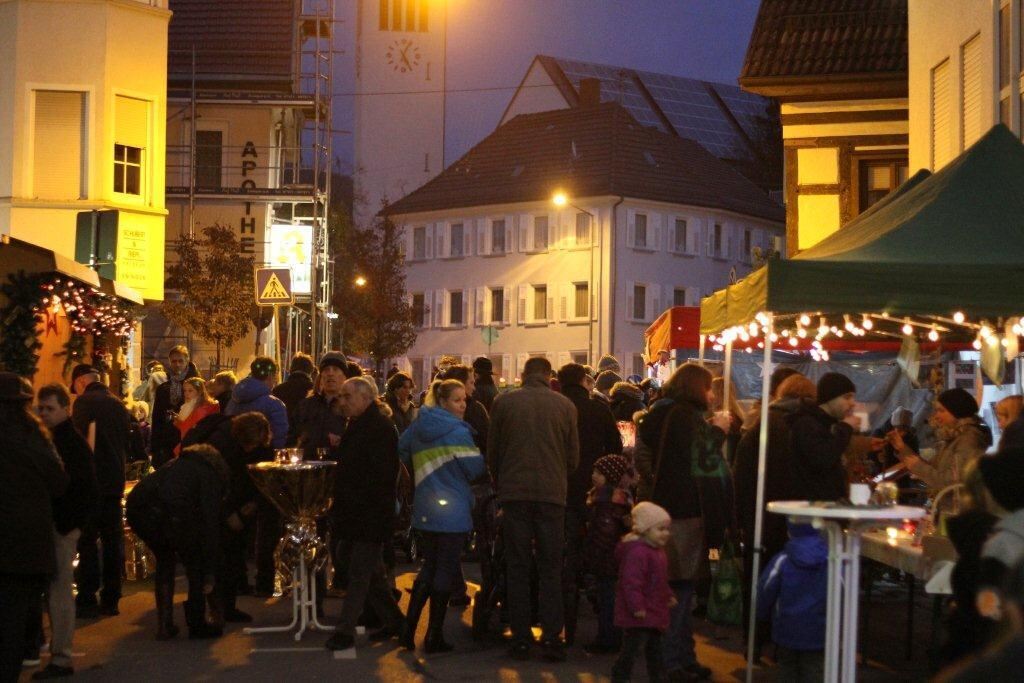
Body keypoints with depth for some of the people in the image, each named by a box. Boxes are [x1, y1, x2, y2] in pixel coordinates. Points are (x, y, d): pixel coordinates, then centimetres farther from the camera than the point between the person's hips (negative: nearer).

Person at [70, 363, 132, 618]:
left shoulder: (84, 402, -10)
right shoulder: (119, 404, 11)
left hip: (92, 482, -6)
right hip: (116, 481, 6)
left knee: (87, 540, -2)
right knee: (113, 540, 9)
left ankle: (87, 599, -3)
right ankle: (111, 599, 13)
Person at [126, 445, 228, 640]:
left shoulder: (178, 464, 36)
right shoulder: (210, 476, 16)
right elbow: (210, 523, 7)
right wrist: (210, 574, 8)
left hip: (136, 508, 7)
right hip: (166, 512, -7)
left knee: (164, 560, 28)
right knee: (195, 563, 15)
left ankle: (164, 625, 25)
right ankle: (197, 624, 19)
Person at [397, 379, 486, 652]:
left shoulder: (418, 427, 6)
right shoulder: (457, 432, -15)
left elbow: (402, 451, 19)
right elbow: (476, 468, -15)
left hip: (424, 511, 7)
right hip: (453, 511, -7)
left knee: (428, 568, 17)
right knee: (446, 572, 2)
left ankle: (408, 630, 11)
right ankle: (434, 637, 6)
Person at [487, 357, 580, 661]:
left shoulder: (504, 402, 0)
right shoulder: (565, 405, 1)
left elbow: (492, 452, 6)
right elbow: (573, 456, 6)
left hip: (514, 493, 0)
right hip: (552, 494, 0)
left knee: (518, 567, 7)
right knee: (550, 568, 8)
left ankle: (521, 637, 8)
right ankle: (552, 637, 4)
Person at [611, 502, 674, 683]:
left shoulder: (657, 551, 13)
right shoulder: (637, 552, -23)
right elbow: (631, 582, -28)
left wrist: (668, 596, 22)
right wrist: (637, 607, -29)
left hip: (654, 612, 10)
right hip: (640, 614, -10)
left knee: (654, 648, 19)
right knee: (632, 647, -9)